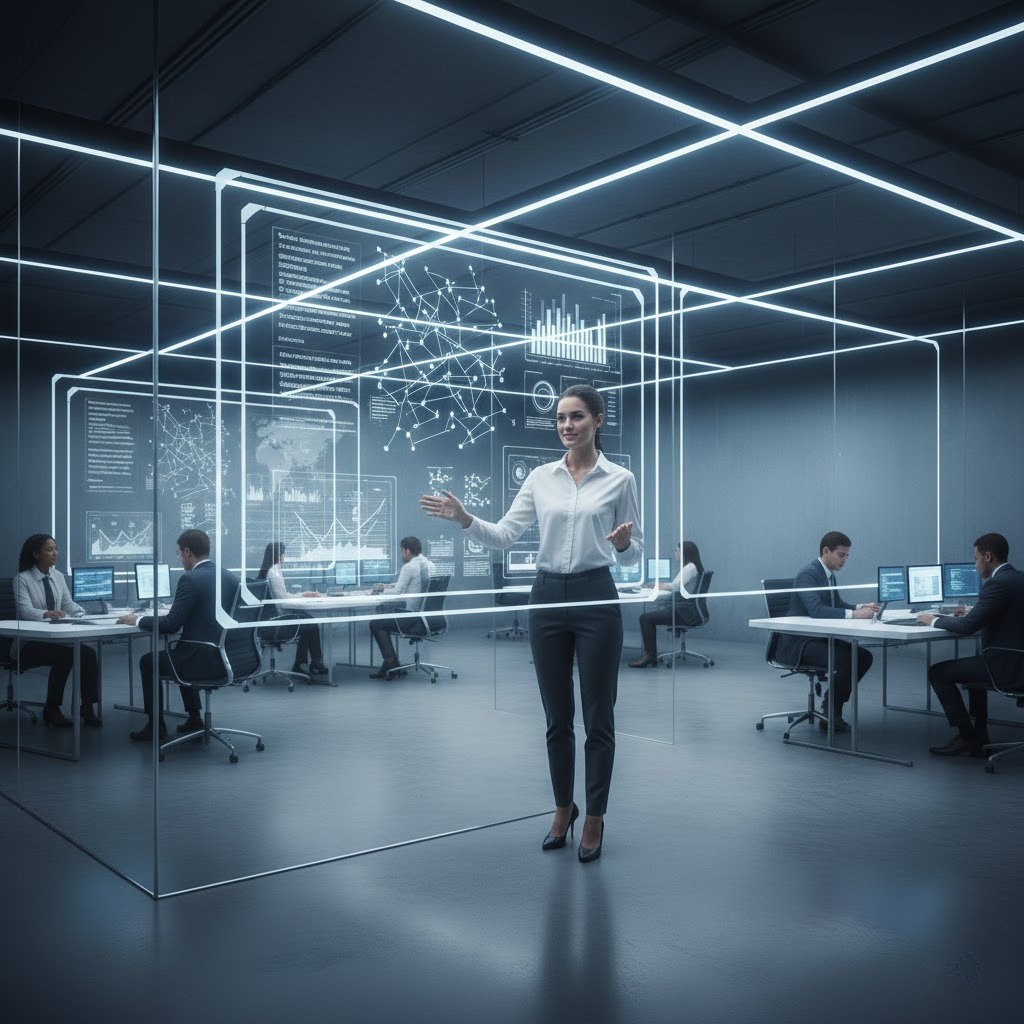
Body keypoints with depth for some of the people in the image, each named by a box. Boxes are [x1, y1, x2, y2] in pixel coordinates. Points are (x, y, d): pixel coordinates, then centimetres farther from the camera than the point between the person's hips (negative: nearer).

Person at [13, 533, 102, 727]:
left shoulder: (58, 576, 11)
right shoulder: (22, 579, -6)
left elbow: (68, 604, 8)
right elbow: (25, 610, -21)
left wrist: (80, 613, -15)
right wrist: (46, 613, -42)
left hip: (56, 638, 5)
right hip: (29, 643, -5)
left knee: (88, 653, -23)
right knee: (64, 655, -32)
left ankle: (87, 708, -18)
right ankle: (51, 709, -16)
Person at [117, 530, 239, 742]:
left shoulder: (190, 579, -15)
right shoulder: (231, 577, 7)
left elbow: (171, 625, -14)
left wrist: (137, 620, 1)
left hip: (204, 660, -7)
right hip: (227, 658, 7)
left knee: (148, 661, 17)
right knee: (183, 654, 34)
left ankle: (156, 725, 23)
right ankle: (194, 718, 33)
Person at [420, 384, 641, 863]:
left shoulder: (620, 479, -1)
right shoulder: (540, 477, 7)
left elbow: (633, 555, 2)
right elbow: (504, 535, -1)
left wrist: (623, 542, -21)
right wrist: (464, 518, -17)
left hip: (596, 598, -3)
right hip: (547, 597, 3)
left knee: (598, 718, 4)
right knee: (557, 717, 12)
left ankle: (593, 821, 20)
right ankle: (563, 810, 31)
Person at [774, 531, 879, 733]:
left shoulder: (829, 574, 11)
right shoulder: (808, 574, -19)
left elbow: (837, 604, 19)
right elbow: (816, 610, -32)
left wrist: (860, 607, -1)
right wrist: (854, 614, -36)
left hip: (820, 638, 10)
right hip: (799, 643, -10)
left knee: (864, 657, -2)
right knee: (847, 660, -25)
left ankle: (831, 703, 9)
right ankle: (831, 714, -6)